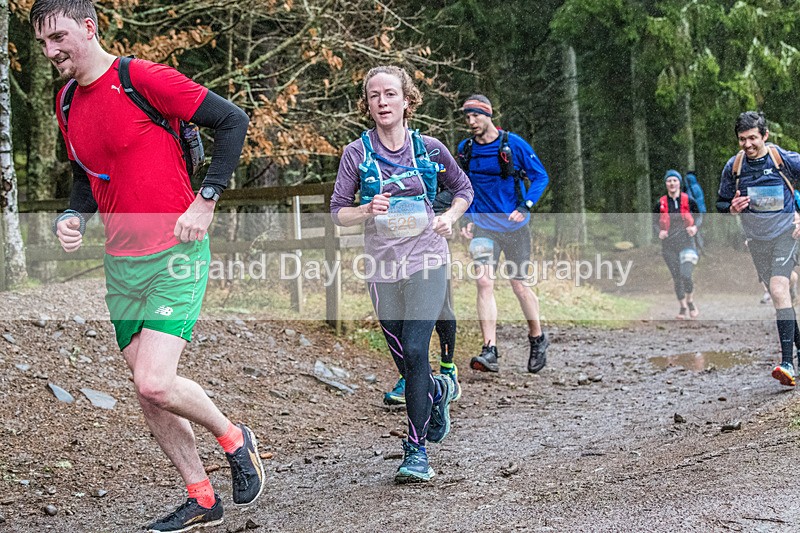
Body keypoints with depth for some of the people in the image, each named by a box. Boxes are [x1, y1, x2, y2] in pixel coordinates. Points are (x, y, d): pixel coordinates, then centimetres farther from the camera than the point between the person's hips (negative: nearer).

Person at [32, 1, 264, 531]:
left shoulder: (144, 78, -13)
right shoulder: (69, 104, 10)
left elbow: (233, 121, -11)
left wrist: (205, 201, -14)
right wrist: (72, 217, 3)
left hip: (175, 256, -7)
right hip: (121, 264, 8)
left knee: (154, 384, -18)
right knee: (149, 392, 8)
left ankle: (235, 438, 10)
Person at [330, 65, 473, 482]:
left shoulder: (428, 148, 3)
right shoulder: (357, 153, 1)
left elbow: (463, 189, 18)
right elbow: (337, 213, 2)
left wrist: (449, 218, 0)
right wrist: (368, 211, -17)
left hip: (426, 262, -1)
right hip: (382, 267, 2)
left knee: (415, 351, -16)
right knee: (406, 365, 7)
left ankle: (417, 449, -6)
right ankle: (440, 390, 43)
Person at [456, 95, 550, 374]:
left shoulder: (513, 144, -7)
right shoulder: (465, 149, 5)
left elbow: (541, 176, -2)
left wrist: (525, 207, -14)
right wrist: (467, 218, 8)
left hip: (513, 225, -2)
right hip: (483, 225, 2)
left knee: (519, 285, 5)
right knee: (484, 282, -14)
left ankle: (538, 339, 29)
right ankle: (489, 352, -17)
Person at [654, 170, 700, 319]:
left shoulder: (688, 200, -1)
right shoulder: (660, 203, 1)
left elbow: (698, 216, 12)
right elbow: (655, 221, 12)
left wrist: (695, 227, -7)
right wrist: (660, 231, -7)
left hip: (687, 241, -2)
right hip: (668, 245, 2)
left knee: (685, 275, -18)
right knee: (676, 278, 7)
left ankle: (690, 302, 8)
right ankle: (683, 307, 23)